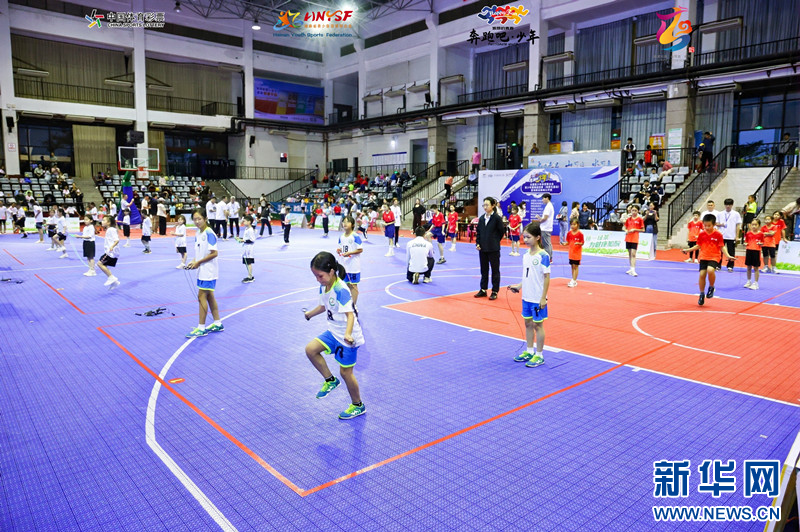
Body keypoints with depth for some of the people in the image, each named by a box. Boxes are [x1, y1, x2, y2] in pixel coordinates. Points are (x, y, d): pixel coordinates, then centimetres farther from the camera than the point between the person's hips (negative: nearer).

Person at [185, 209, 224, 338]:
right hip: (202, 271, 9)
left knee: (201, 296, -7)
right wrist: (194, 262, -1)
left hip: (208, 271, -9)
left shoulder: (209, 233, -16)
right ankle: (218, 324, 24)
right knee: (209, 296, 14)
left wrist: (198, 262, -17)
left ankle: (201, 328, 0)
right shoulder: (198, 234, 10)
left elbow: (214, 253, -21)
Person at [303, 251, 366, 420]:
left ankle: (358, 406, 25)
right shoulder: (324, 287, 1)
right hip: (334, 332, 8)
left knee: (345, 372, 2)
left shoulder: (341, 290, -25)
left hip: (348, 337, -8)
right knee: (311, 349, -8)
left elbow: (350, 314, -32)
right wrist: (309, 314, 37)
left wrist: (348, 334, -49)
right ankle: (330, 380, 11)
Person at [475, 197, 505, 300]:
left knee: (495, 270, 5)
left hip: (493, 249, -5)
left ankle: (495, 292, 13)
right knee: (484, 270, 14)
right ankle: (483, 290, 24)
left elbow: (502, 231, -4)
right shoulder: (482, 218, 5)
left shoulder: (497, 218, -10)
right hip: (482, 248, 5)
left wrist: (495, 241, 1)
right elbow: (478, 232, 10)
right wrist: (477, 243, -1)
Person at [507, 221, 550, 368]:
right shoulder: (526, 255, 6)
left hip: (538, 298, -7)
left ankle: (539, 356, 16)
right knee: (528, 323, 15)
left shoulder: (543, 256, -15)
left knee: (538, 325, 4)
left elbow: (547, 277, -15)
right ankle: (529, 352, 29)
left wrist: (543, 297, -16)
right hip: (526, 297, 7)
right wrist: (519, 286, 4)